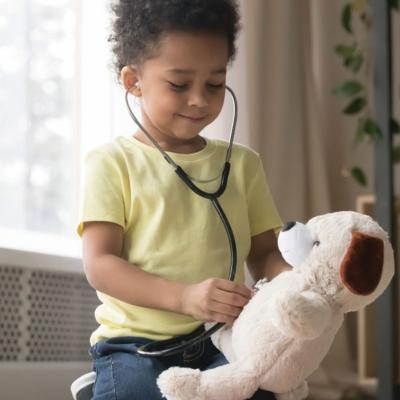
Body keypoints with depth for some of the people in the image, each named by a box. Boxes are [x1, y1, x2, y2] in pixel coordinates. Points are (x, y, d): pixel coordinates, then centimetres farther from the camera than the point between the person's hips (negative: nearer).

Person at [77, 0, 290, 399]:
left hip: (222, 342, 3)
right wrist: (186, 297, -22)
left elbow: (264, 252, 15)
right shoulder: (112, 162, 1)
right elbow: (99, 264, -7)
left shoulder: (242, 163, 13)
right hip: (134, 345, -2)